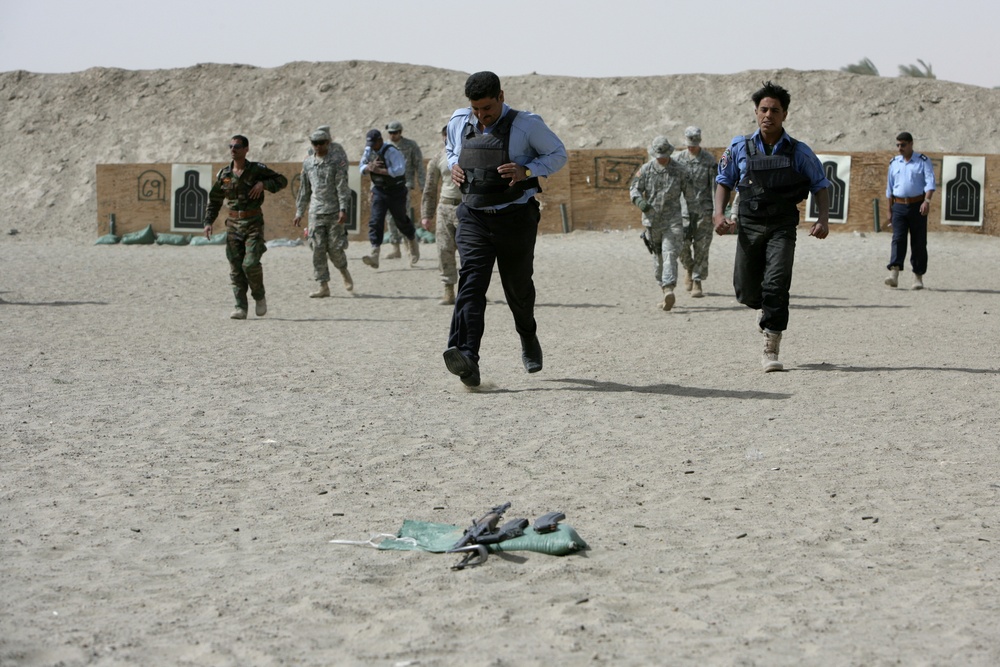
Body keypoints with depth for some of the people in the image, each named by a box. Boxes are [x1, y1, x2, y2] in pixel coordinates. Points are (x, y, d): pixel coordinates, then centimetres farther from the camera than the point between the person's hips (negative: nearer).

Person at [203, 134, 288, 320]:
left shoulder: (257, 169, -3)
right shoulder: (224, 174, 6)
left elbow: (282, 180, 4)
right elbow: (214, 201, 14)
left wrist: (263, 184, -13)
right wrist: (208, 222, 1)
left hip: (253, 223, -3)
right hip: (233, 224, 3)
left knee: (250, 264, -16)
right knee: (236, 268, -1)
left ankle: (259, 296, 10)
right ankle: (241, 308, 3)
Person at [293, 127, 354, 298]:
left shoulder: (336, 160, -2)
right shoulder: (308, 163, 12)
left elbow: (342, 186, -9)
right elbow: (304, 189, 19)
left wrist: (343, 209, -18)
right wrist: (299, 213, 17)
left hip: (334, 211, -4)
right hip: (316, 212, 4)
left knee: (335, 247, -5)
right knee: (318, 249, -2)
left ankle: (344, 272, 25)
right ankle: (324, 286, 1)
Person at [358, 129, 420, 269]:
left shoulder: (391, 152, -20)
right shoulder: (369, 151, 2)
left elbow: (400, 170, -30)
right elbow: (362, 168, 7)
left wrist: (380, 170, -30)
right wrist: (370, 167, -17)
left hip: (395, 190, -5)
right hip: (379, 190, 5)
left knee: (402, 221, 9)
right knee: (375, 221, -11)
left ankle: (414, 246, 37)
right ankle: (375, 255, -20)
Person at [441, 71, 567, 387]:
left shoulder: (526, 124, -8)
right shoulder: (458, 122, 4)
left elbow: (558, 154, 0)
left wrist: (527, 171, -17)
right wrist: (453, 166, 1)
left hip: (516, 218, -2)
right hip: (474, 217, 2)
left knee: (518, 285, 12)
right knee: (471, 280, -18)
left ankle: (528, 339, 45)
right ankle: (466, 358, -34)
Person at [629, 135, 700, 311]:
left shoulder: (680, 170, 2)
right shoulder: (646, 169, 3)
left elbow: (690, 194, 10)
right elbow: (634, 188, 3)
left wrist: (702, 212, 14)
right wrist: (639, 200, -19)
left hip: (672, 220, -2)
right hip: (652, 219, 2)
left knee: (670, 254, -16)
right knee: (658, 256, 7)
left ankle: (669, 289, -27)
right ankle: (665, 291, 16)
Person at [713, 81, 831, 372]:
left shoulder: (799, 152, 3)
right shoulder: (740, 148, 5)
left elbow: (821, 185, 9)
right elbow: (724, 182, 13)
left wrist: (824, 219, -6)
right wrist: (719, 213, -4)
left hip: (782, 229, -2)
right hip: (749, 227, 2)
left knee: (776, 285, -17)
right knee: (746, 290, 6)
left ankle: (770, 351, -12)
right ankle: (764, 308, 44)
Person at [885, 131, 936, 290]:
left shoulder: (923, 161, 1)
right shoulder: (894, 163, 13)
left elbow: (930, 182, -11)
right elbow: (889, 187, 20)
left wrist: (927, 201, -27)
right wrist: (890, 209, 17)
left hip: (917, 206, -2)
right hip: (899, 206, 2)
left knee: (919, 242, 0)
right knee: (898, 238, -12)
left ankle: (918, 277, 8)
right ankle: (894, 274, -24)